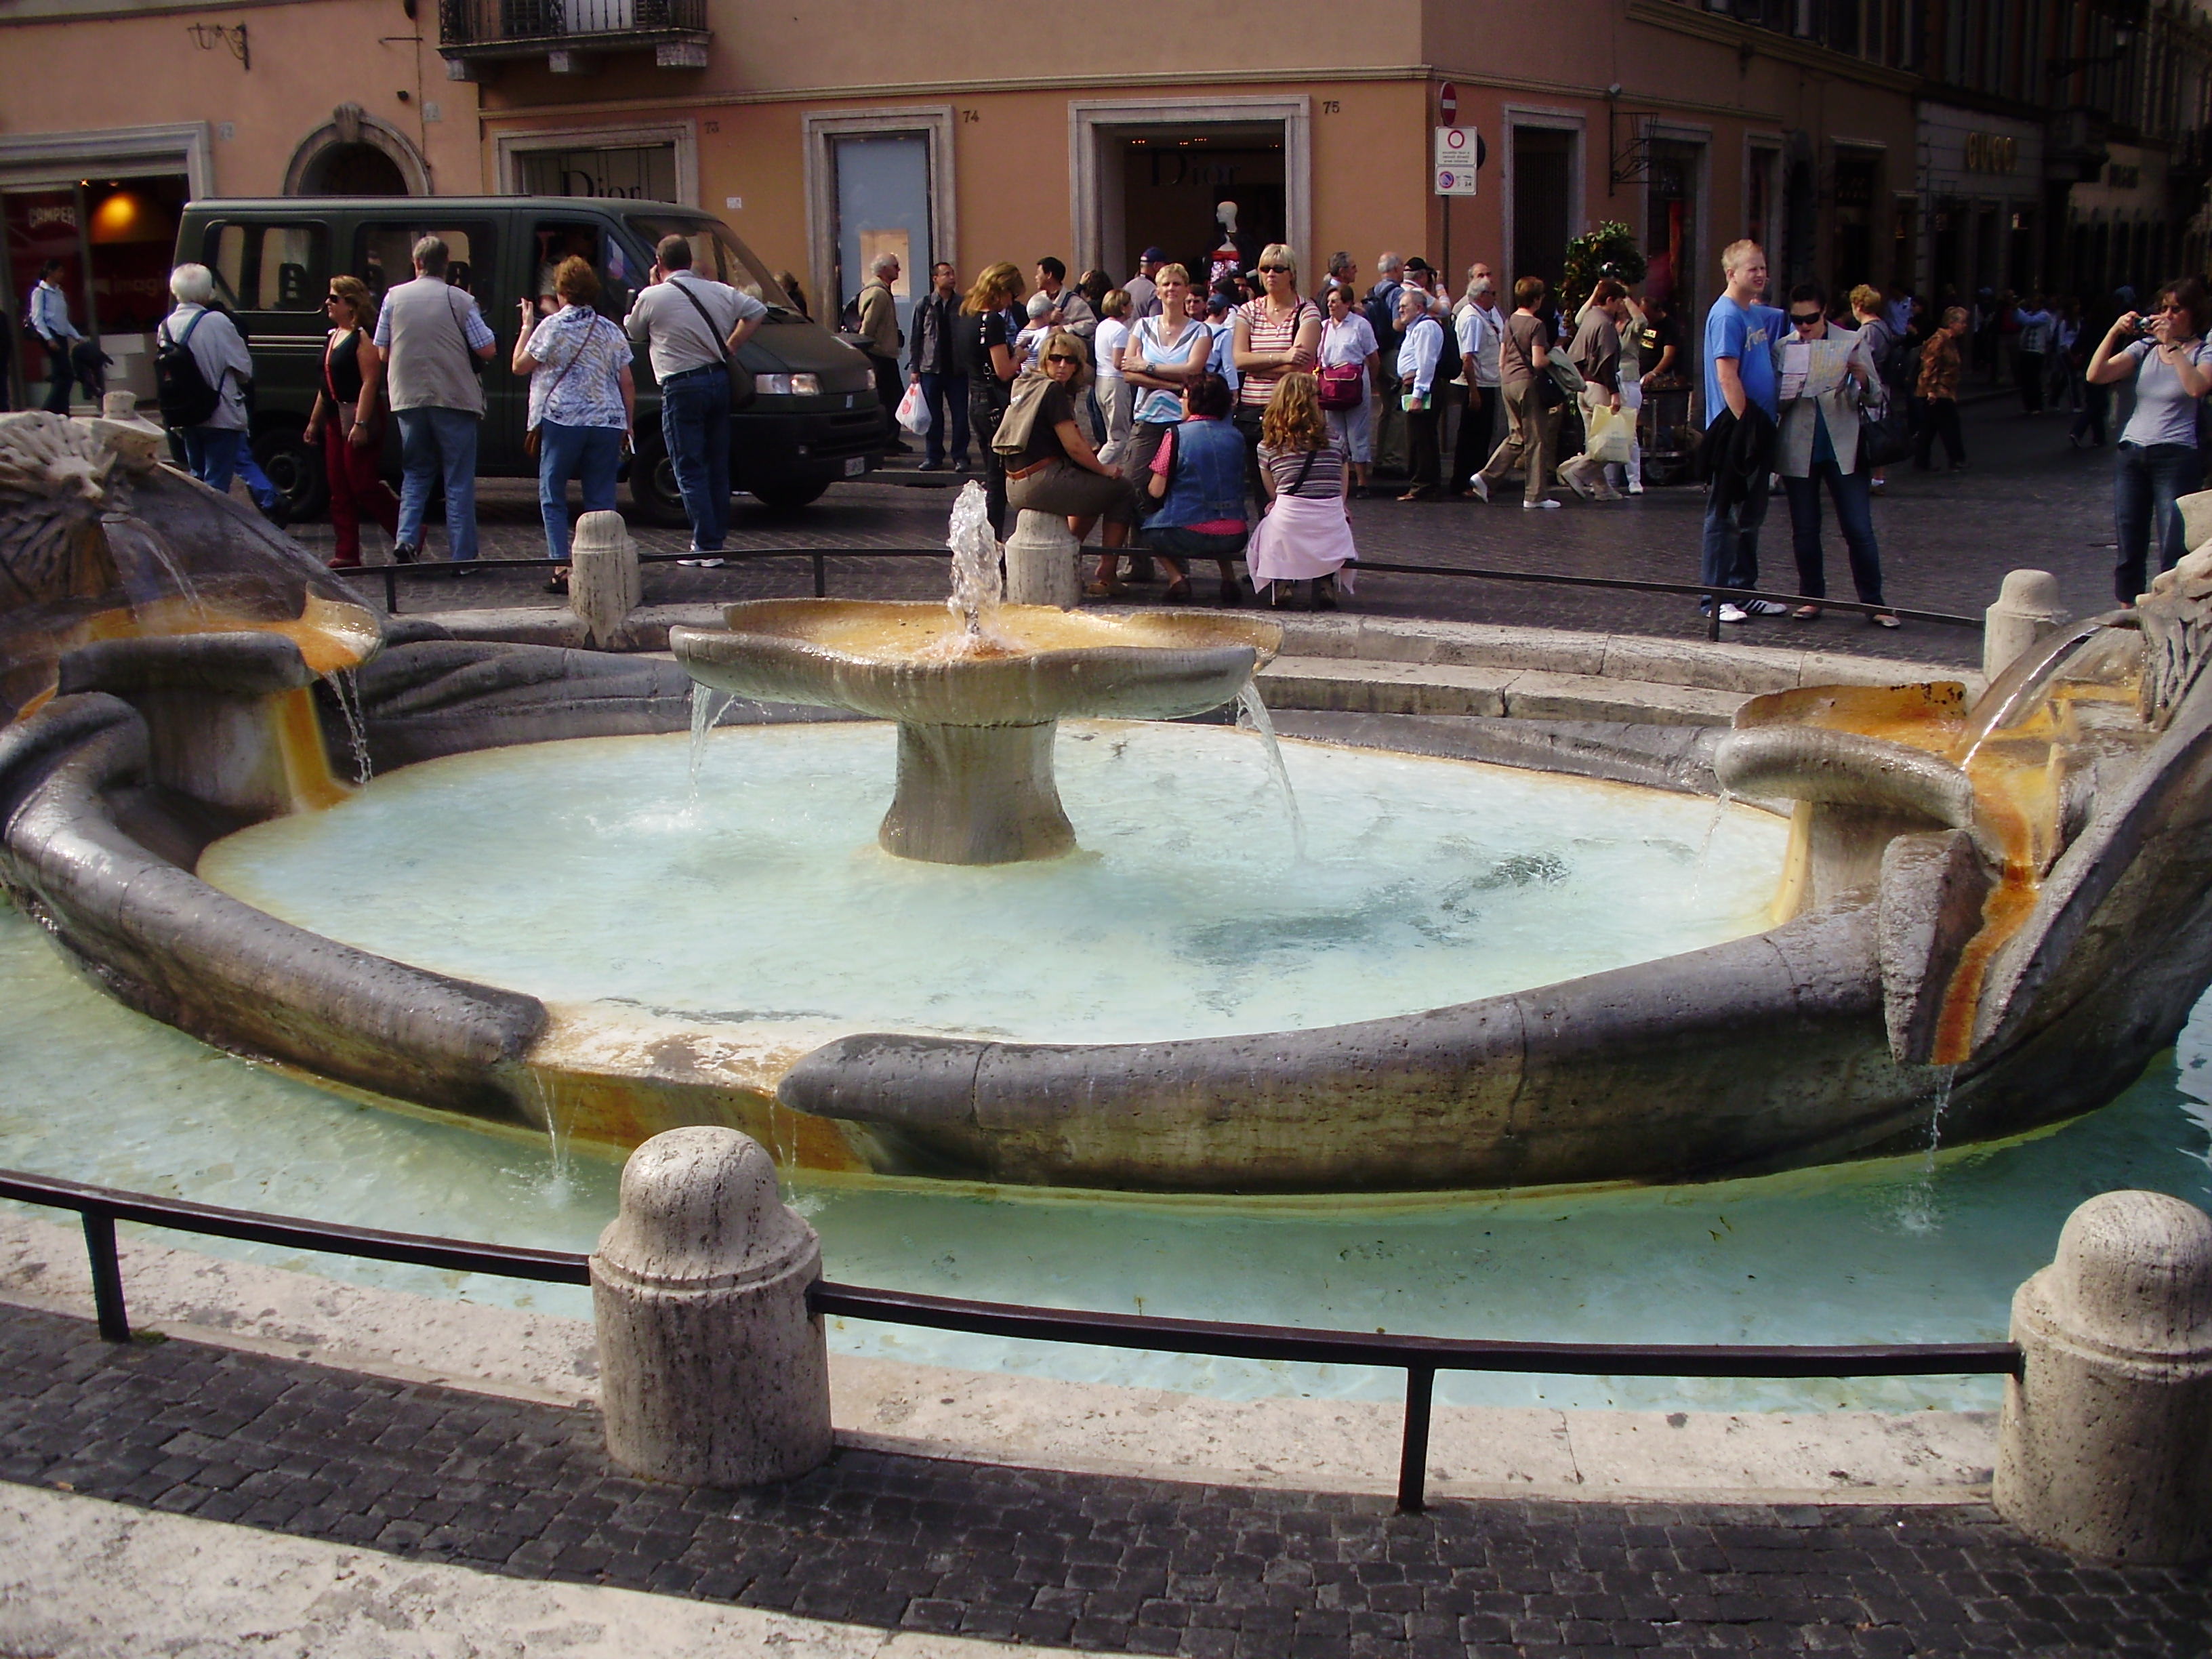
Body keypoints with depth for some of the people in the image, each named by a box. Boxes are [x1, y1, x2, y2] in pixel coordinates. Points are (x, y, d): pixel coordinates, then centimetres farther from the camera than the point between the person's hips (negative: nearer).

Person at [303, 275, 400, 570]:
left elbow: (370, 382, -19)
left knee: (364, 486, -9)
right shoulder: (332, 336, 16)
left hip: (358, 417, -9)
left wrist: (361, 423, -25)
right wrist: (314, 420, 21)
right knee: (339, 490, 7)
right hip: (335, 420, 9)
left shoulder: (363, 336, -12)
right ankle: (347, 554, 9)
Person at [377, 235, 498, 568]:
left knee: (415, 473, 17)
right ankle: (462, 555, 2)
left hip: (408, 398, 3)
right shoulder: (460, 300, -5)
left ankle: (407, 538, -1)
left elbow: (382, 352, 9)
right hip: (454, 399, -3)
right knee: (459, 480, 4)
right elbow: (488, 350, -4)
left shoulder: (394, 297, 3)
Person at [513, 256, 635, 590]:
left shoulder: (552, 327, -3)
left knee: (553, 497, 5)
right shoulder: (611, 331, 10)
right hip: (607, 422, 3)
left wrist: (526, 327, 16)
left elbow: (520, 366, 5)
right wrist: (628, 425, 17)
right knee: (601, 500, 6)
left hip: (562, 421, -3)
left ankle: (562, 569, -4)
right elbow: (627, 384, 9)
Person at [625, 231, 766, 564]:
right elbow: (757, 311, 15)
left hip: (682, 387, -6)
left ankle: (706, 546, -8)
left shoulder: (653, 297, -8)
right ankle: (717, 538, 19)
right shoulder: (719, 291, 8)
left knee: (690, 471, -3)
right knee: (717, 466, 13)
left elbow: (633, 332, 8)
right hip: (719, 379, 6)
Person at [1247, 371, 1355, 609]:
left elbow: (1273, 494, 9)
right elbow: (1342, 492, 10)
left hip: (1287, 529, -1)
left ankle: (1280, 584, 8)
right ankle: (1325, 583, 9)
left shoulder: (1268, 446, 2)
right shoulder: (1334, 442, 6)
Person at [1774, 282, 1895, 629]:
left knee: (1859, 530, -4)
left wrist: (1860, 376, -17)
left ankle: (1873, 603, 3)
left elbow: (1873, 396, 4)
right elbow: (1775, 401, 4)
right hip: (1798, 450, 1)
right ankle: (1811, 598, 20)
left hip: (1842, 447, -1)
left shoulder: (1853, 343, 3)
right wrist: (1789, 393, -18)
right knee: (1804, 531, 7)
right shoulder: (1784, 347, 4)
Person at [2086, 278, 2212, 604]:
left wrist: (2172, 345, -19)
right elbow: (2096, 375, -1)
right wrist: (2114, 332, -9)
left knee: (2174, 550, -9)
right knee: (2128, 550, 7)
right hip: (2131, 454, 4)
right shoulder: (2145, 348, 10)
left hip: (2176, 457, -4)